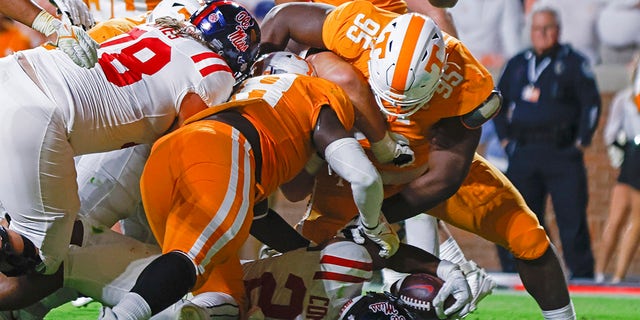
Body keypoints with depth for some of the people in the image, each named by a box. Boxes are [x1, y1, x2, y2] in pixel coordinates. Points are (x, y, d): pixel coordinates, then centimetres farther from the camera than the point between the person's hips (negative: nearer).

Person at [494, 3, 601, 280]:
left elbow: (591, 103, -1)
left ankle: (582, 274, -4)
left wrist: (581, 142, -5)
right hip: (523, 153, 4)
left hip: (562, 153, -4)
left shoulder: (573, 62, 2)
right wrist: (505, 138, 13)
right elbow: (498, 102, 23)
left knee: (572, 219, -8)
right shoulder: (517, 64, 15)